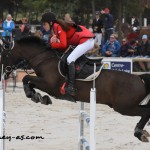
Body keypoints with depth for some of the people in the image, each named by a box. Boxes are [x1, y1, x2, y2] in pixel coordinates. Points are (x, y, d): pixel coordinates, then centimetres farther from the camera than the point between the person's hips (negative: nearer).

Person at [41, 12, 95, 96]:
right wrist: (54, 41, -9)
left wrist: (53, 44, -6)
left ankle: (71, 87, -29)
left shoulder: (59, 27, -13)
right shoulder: (56, 27, 15)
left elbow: (63, 45, -21)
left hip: (86, 41, -11)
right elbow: (65, 48, 8)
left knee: (70, 59, -21)